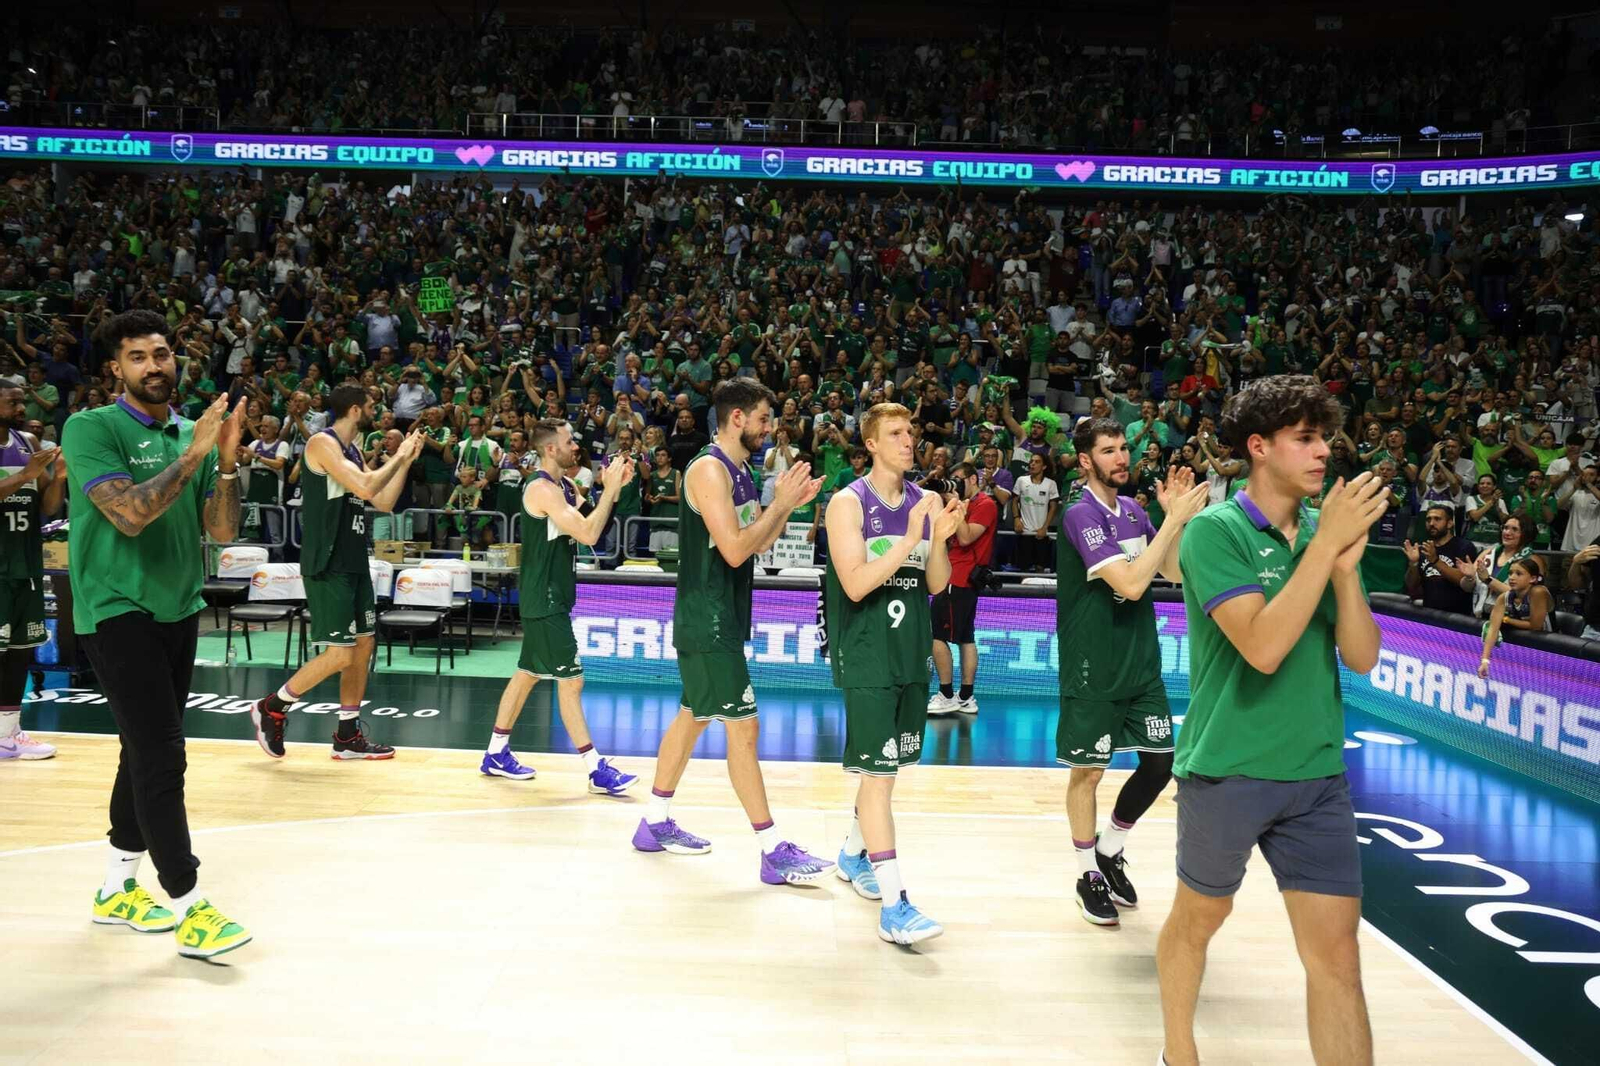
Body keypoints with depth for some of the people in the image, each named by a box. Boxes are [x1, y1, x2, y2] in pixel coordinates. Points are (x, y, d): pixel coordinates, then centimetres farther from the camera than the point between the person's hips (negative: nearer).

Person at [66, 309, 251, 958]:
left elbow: (222, 530, 3)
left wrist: (227, 459, -11)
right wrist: (194, 453, -22)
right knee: (161, 756, -11)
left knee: (147, 752, 13)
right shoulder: (91, 428, -9)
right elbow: (130, 513, -22)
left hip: (178, 608, 7)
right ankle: (188, 907, -4)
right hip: (117, 609, -6)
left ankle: (117, 890, 28)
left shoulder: (193, 433, 8)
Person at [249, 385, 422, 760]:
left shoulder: (353, 451, 15)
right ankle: (271, 708, 9)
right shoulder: (323, 443, -13)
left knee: (364, 645, 10)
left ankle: (348, 736, 19)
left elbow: (384, 503, 17)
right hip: (327, 565, -10)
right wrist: (398, 456, -12)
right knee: (340, 653, -9)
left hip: (354, 561, 10)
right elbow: (365, 488, -26)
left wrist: (406, 460, 10)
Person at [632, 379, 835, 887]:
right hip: (707, 621, -10)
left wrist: (789, 505, 4)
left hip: (723, 618, 10)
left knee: (692, 716, 17)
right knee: (743, 728, -8)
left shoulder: (740, 470, 13)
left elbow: (760, 544, 18)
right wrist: (780, 502, -17)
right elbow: (734, 550, -25)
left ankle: (656, 824, 30)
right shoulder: (709, 469, -17)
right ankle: (774, 852, -2)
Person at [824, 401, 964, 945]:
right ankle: (893, 907, -8)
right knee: (878, 771, -9)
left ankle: (853, 855, 39)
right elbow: (855, 584, -19)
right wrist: (907, 540, -25)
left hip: (912, 651, 6)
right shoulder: (849, 503, -9)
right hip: (867, 654, -6)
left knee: (887, 765, 17)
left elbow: (938, 585, 6)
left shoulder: (928, 502, 7)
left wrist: (940, 539, -12)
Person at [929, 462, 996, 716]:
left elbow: (965, 538, -20)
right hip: (962, 579, 10)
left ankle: (947, 696, -7)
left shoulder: (985, 504, -10)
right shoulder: (969, 504, 19)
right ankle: (966, 698, 13)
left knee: (937, 635, -9)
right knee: (966, 638, 10)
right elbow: (949, 535, 18)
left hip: (958, 580, -10)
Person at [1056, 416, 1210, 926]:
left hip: (1141, 663, 7)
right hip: (1093, 669, -7)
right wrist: (1175, 518, -24)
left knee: (1160, 761, 9)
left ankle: (1110, 851, 29)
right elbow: (1130, 583, -26)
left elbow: (1173, 573, 9)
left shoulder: (1134, 511, 8)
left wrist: (1175, 515, -3)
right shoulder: (1081, 515, -16)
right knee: (1088, 770, 4)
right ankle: (1090, 876, 21)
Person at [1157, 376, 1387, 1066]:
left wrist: (1346, 565, -13)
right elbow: (1262, 646, -23)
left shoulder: (1327, 532, 5)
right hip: (1227, 770, -4)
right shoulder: (1215, 530, -12)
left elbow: (1362, 657, 1)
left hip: (1318, 775, 4)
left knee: (1337, 955, 1)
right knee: (1198, 919, 16)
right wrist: (1326, 544, -22)